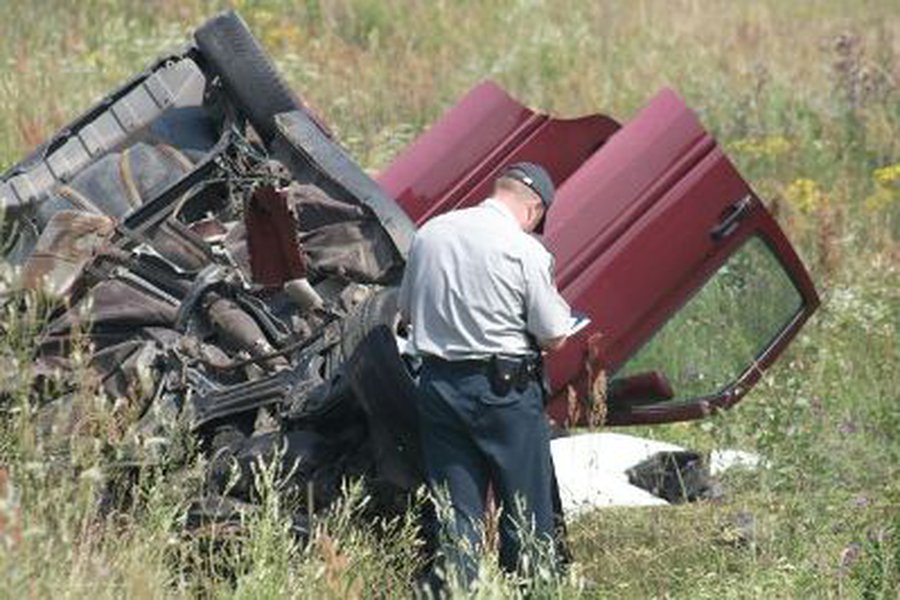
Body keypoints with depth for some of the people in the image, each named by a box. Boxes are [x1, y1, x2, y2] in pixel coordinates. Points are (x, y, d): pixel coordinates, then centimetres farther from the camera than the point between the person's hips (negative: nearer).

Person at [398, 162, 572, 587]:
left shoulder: (429, 234, 5)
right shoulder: (526, 252, -12)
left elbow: (407, 313, 16)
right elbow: (553, 337, -9)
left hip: (438, 384, 5)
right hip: (506, 390, -5)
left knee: (456, 512, 9)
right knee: (526, 515, 6)